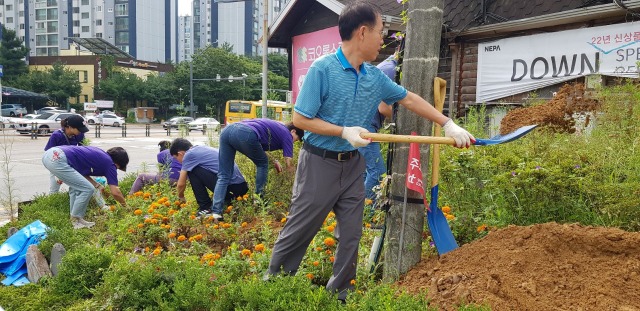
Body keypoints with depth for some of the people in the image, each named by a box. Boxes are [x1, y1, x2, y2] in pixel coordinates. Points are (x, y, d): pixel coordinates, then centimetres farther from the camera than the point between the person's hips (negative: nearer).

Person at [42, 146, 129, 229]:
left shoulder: (99, 155, 22)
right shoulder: (109, 163, 1)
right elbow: (115, 193, 2)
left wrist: (98, 185, 24)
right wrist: (125, 204, 19)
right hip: (58, 160, -10)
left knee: (76, 186, 24)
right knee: (87, 189, -2)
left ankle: (76, 218, 27)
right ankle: (76, 220, 11)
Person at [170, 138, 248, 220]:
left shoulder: (189, 154, 0)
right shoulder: (202, 148, 24)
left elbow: (181, 184, 4)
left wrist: (181, 197, 23)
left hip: (230, 185, -9)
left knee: (192, 171, 0)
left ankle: (206, 208, 2)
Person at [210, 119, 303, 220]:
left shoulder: (275, 127, 37)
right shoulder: (286, 134, 17)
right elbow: (289, 163, 16)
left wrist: (274, 162, 31)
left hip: (227, 130, 7)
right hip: (245, 134, -7)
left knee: (223, 176, 10)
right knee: (262, 163, 20)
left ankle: (216, 211, 0)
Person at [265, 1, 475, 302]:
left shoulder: (376, 77, 3)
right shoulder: (323, 68, -16)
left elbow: (410, 99, 12)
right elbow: (300, 119, -16)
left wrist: (449, 124, 10)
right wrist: (344, 132, -19)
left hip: (353, 165, 6)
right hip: (320, 163, -6)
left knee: (351, 233, 11)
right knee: (299, 229, 6)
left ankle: (339, 292, 28)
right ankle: (273, 282, 27)